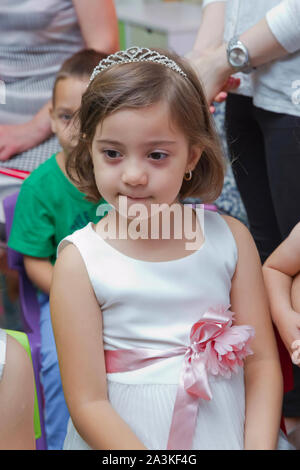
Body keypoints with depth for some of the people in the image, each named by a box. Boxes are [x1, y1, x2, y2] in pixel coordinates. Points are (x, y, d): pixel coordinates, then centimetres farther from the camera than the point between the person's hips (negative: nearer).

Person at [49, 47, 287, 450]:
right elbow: (88, 404, -11)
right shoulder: (80, 261, -9)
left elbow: (262, 364, 0)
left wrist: (259, 446, -14)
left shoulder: (230, 238, -1)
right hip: (121, 438, -2)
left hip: (228, 429, 2)